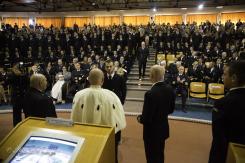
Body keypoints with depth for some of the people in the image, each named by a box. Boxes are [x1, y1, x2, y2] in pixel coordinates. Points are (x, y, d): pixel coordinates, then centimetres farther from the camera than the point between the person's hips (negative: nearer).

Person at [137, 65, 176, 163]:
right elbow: (171, 109, 5)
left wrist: (139, 118, -4)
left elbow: (146, 118, -25)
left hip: (152, 131, -7)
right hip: (164, 128, 7)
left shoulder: (150, 93, -31)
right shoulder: (170, 89, -8)